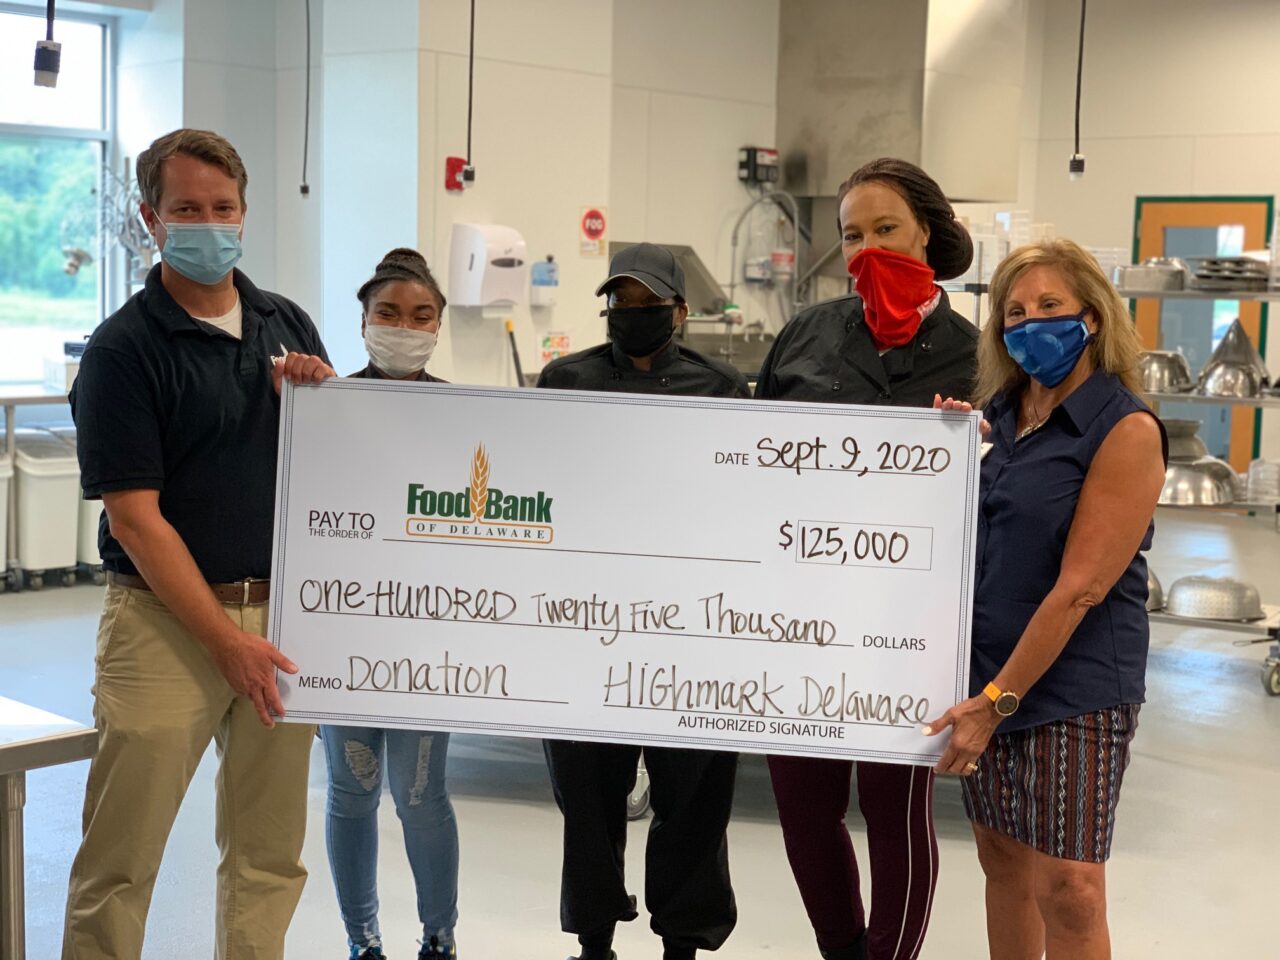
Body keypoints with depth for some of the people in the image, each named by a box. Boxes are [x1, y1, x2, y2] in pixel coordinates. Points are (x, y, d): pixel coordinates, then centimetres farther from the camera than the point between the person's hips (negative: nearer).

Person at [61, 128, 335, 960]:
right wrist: (227, 641, -16)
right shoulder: (123, 349, -7)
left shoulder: (288, 323, 10)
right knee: (120, 863, 0)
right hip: (168, 620, -5)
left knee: (270, 856, 12)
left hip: (281, 611, 5)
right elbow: (134, 520, -11)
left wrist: (323, 394, -5)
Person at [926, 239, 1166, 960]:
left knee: (1068, 891, -6)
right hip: (984, 671, 6)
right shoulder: (996, 413, 8)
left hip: (1073, 685, -6)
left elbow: (1079, 587, -17)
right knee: (1003, 860, 14)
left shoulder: (1126, 430, -12)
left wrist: (997, 701, -18)